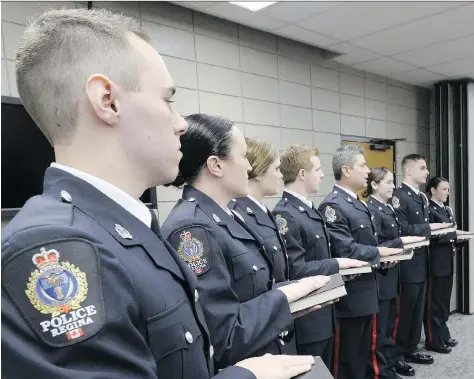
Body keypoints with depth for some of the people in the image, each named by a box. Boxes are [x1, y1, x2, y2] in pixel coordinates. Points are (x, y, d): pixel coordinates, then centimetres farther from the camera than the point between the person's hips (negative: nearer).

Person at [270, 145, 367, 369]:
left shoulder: (310, 209, 10)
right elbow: (296, 270, -26)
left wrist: (340, 267, 2)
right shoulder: (285, 215, -22)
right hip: (305, 318, -9)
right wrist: (338, 264, -16)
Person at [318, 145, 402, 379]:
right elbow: (345, 250, -26)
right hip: (349, 295, -9)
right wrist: (379, 253, -12)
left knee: (364, 353, 21)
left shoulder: (358, 204, 12)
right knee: (347, 358, 7)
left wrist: (383, 254, -1)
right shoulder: (332, 205, -19)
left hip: (367, 291, 9)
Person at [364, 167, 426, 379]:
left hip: (391, 273, 10)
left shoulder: (388, 208, 11)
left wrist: (406, 242, 3)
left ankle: (391, 359, 35)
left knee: (390, 321, 20)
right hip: (379, 274, -9)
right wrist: (402, 241, -22)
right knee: (379, 325, 4)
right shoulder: (371, 209, -18)